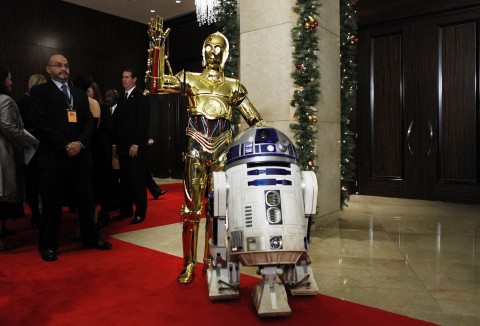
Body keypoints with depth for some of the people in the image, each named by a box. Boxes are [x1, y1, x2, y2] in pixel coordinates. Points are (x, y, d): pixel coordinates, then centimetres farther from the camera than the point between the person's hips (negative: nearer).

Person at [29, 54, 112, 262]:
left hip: (80, 155, 4)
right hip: (53, 156, -4)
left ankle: (91, 237, 24)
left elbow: (89, 121, 9)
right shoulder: (39, 91, 3)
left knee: (86, 200, 10)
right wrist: (65, 146, -14)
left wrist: (80, 142, -8)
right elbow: (40, 123, -8)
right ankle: (48, 245, 17)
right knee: (52, 203, 3)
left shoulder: (80, 94, 18)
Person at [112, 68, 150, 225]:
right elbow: (118, 121, 17)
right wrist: (115, 143, 10)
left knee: (138, 180, -3)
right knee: (125, 180, 9)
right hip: (123, 146, 7)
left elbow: (143, 122, -13)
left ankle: (140, 212, 4)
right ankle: (126, 210, 18)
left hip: (135, 146, -7)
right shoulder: (122, 99, 18)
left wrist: (136, 144, -18)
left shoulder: (141, 97, -5)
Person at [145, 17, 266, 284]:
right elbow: (155, 85, -6)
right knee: (192, 207, -1)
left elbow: (254, 120, 13)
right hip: (196, 151, -1)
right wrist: (157, 48, -9)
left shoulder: (233, 87, 11)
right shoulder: (190, 80, 8)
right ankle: (189, 264, 11)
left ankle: (211, 261, 20)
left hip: (221, 152, 1)